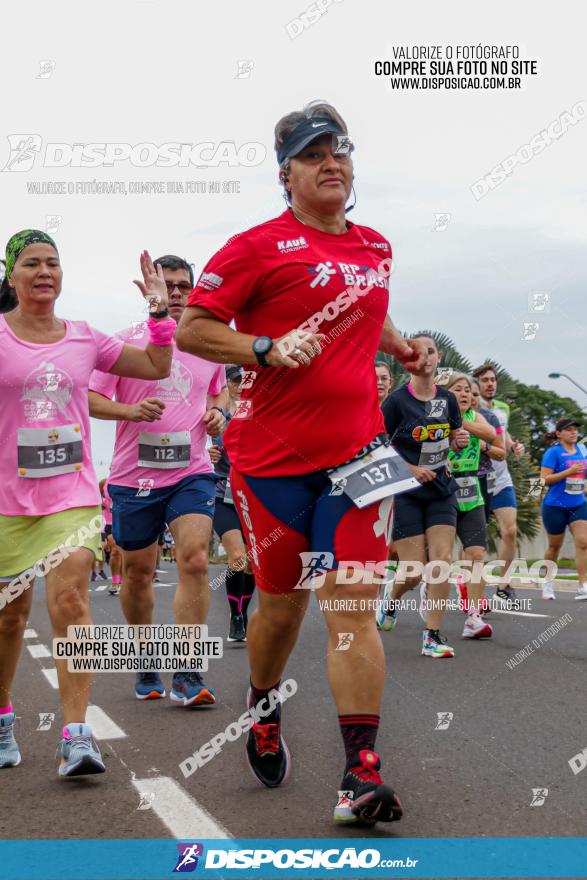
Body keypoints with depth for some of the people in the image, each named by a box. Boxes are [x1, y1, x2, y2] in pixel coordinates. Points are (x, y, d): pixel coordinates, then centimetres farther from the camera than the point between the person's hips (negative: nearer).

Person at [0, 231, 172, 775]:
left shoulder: (84, 339, 8)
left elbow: (159, 367, 16)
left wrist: (159, 309, 7)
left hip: (72, 494, 1)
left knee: (69, 600, -14)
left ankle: (76, 736, -14)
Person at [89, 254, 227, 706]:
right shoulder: (127, 342, -2)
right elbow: (91, 398, -3)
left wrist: (217, 412, 4)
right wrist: (131, 410, -20)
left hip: (193, 472, 1)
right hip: (134, 475, -1)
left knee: (195, 560, -15)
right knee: (138, 571, 9)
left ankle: (187, 674, -9)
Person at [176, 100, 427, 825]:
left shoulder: (375, 247, 15)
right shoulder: (258, 245, -3)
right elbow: (191, 330, -5)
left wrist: (402, 347, 15)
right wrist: (268, 349, -18)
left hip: (355, 452, 3)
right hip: (272, 457, -3)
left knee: (352, 606, -6)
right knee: (282, 604, 8)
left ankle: (361, 774, -5)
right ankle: (263, 714, 38)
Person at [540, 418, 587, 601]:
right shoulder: (553, 452, -8)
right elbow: (544, 479, -15)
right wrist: (569, 471, -21)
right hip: (555, 506, -4)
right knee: (554, 546, 9)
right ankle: (548, 583, 29)